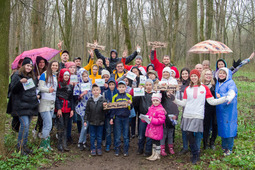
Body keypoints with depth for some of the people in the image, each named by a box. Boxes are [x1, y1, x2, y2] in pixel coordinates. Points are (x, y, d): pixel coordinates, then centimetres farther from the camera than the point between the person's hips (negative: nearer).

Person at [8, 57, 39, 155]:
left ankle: (24, 145, 20)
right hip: (21, 105, -7)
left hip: (31, 105, 7)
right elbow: (13, 89, -13)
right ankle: (19, 146, -1)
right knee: (25, 125, -14)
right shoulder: (17, 76, -4)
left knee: (27, 125, 10)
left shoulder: (32, 77, 17)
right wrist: (20, 82, -27)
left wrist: (36, 96, 15)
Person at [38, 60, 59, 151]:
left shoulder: (56, 76, 16)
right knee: (48, 125, -8)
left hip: (52, 103, 6)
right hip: (45, 102, -6)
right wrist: (48, 90, -28)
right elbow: (40, 87, -12)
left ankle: (47, 144, 15)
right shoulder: (44, 75, -4)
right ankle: (43, 145, 4)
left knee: (46, 125, 10)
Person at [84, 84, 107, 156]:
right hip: (92, 121, 1)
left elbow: (105, 111, -4)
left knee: (99, 136, 9)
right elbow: (87, 111, 4)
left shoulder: (103, 100, -5)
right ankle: (93, 149, 21)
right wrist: (85, 120, 2)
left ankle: (99, 148, 23)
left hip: (100, 122, -1)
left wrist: (104, 106, -25)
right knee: (92, 136, 9)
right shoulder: (90, 100, 0)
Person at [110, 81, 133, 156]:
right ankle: (117, 150, 15)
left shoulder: (129, 96, 3)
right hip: (117, 118, 0)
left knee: (126, 135, 6)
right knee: (117, 135, 5)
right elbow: (112, 108, 5)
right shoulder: (115, 97, 2)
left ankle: (126, 150, 15)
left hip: (126, 118, 0)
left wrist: (130, 103, -14)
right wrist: (111, 118, 0)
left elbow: (130, 108, 7)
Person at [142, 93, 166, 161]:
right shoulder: (151, 108, 8)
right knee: (153, 141, 17)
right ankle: (153, 154, 29)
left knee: (157, 141, 5)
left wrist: (152, 120, -27)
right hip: (151, 128, 8)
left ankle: (157, 155, 18)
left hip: (157, 129, -7)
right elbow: (148, 115, 20)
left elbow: (162, 120, -23)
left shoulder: (160, 110, -17)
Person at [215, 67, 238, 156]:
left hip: (228, 110, -6)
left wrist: (220, 96, -26)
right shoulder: (217, 83, 12)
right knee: (222, 127, 13)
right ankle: (224, 146, 27)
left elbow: (231, 94, -23)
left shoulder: (230, 83, -9)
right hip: (220, 109, 6)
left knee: (228, 128, -2)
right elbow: (215, 94, 20)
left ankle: (229, 148, 10)